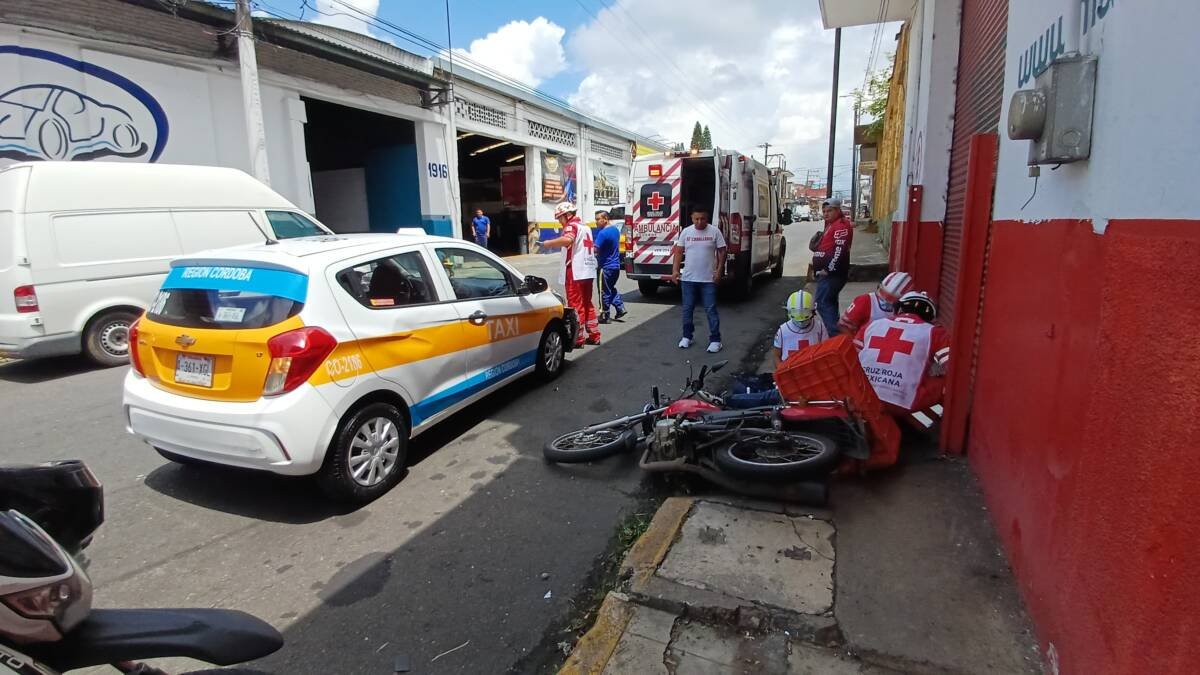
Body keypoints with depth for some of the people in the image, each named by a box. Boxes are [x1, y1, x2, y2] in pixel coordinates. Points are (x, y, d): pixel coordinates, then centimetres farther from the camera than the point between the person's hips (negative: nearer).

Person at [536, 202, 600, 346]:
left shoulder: (572, 226, -10)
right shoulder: (585, 227, 18)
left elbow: (567, 239, -33)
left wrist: (545, 243, -29)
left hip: (575, 273, -9)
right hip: (588, 272, 9)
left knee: (576, 305, -3)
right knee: (587, 304, 17)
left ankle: (577, 339, 0)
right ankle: (594, 336, 21)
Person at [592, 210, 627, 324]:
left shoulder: (603, 233, -20)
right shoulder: (615, 229, 9)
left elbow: (595, 249, -25)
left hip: (606, 267, -9)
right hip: (616, 265, 9)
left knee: (604, 292, 1)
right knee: (611, 289, 23)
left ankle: (604, 316, 8)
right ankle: (620, 308, 17)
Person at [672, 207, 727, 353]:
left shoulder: (715, 232, -2)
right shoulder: (686, 232, 3)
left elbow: (721, 252, 0)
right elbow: (679, 252, 4)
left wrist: (719, 271, -8)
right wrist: (675, 270, -6)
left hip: (708, 279, -2)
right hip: (688, 278, 2)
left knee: (711, 310, 0)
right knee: (687, 309, 10)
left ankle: (715, 340, 7)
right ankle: (687, 337, 24)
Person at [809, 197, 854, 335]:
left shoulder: (841, 225, -14)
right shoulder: (832, 225, 20)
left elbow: (840, 250, -25)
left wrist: (828, 270, -25)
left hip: (831, 273, -11)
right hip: (829, 272, 11)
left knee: (822, 303, -15)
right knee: (830, 302, 18)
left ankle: (836, 335, -17)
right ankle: (835, 332, 27)